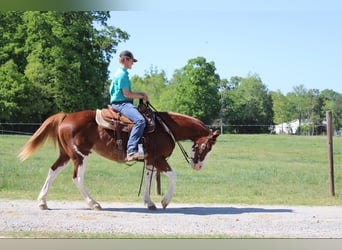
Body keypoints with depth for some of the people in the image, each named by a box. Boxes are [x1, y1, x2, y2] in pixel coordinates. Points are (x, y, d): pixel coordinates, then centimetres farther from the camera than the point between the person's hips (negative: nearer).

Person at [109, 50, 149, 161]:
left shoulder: (120, 73, 19)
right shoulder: (122, 74, -13)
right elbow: (126, 94, -17)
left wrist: (139, 94, 14)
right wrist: (141, 96, -4)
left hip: (123, 103, 11)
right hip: (121, 103, -11)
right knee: (140, 120, -32)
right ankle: (132, 151, -40)